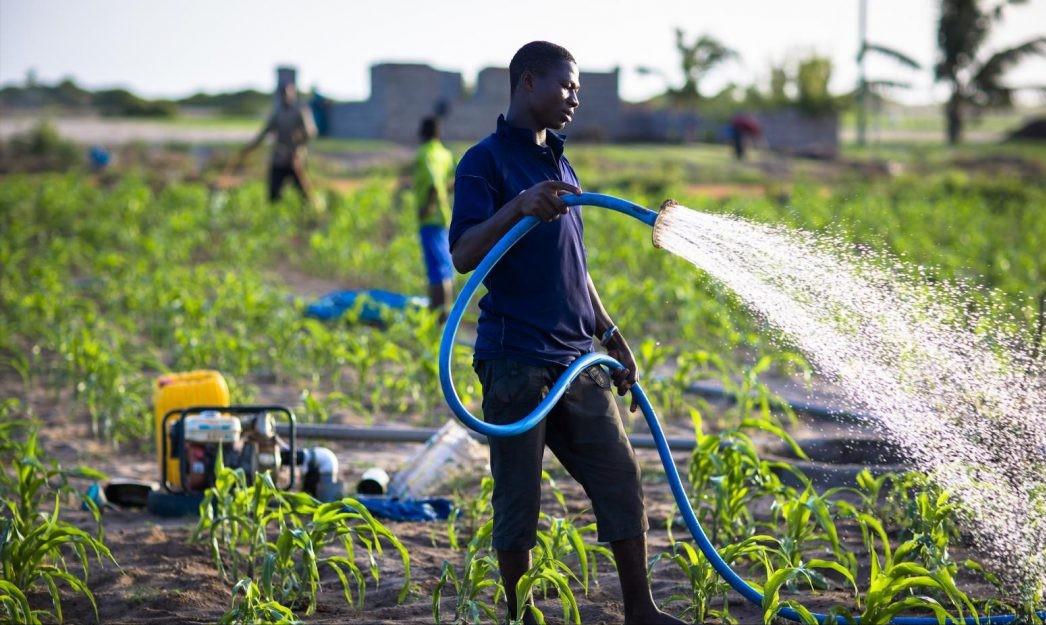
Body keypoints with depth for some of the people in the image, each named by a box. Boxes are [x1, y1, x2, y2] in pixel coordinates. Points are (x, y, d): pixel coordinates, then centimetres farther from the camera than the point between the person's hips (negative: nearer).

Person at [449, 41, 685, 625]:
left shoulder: (561, 165, 19)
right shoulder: (487, 161, -6)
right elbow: (463, 255, -19)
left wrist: (611, 336, 23)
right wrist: (519, 207, -32)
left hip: (576, 359, 7)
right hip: (515, 361, -7)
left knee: (621, 479, 5)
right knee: (519, 498, 0)